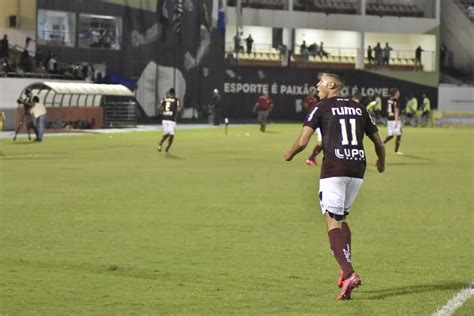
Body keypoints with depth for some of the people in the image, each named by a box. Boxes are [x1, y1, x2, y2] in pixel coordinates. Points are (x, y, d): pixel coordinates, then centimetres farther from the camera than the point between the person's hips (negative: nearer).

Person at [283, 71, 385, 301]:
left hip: (333, 170, -5)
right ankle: (347, 270, 14)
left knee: (333, 221, -5)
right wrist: (381, 162, 39)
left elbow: (302, 142, -6)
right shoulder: (359, 108, 15)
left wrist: (290, 154, 15)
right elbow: (379, 144, 18)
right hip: (357, 170, 5)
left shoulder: (322, 108, 1)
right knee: (341, 217, 22)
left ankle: (349, 274, -21)